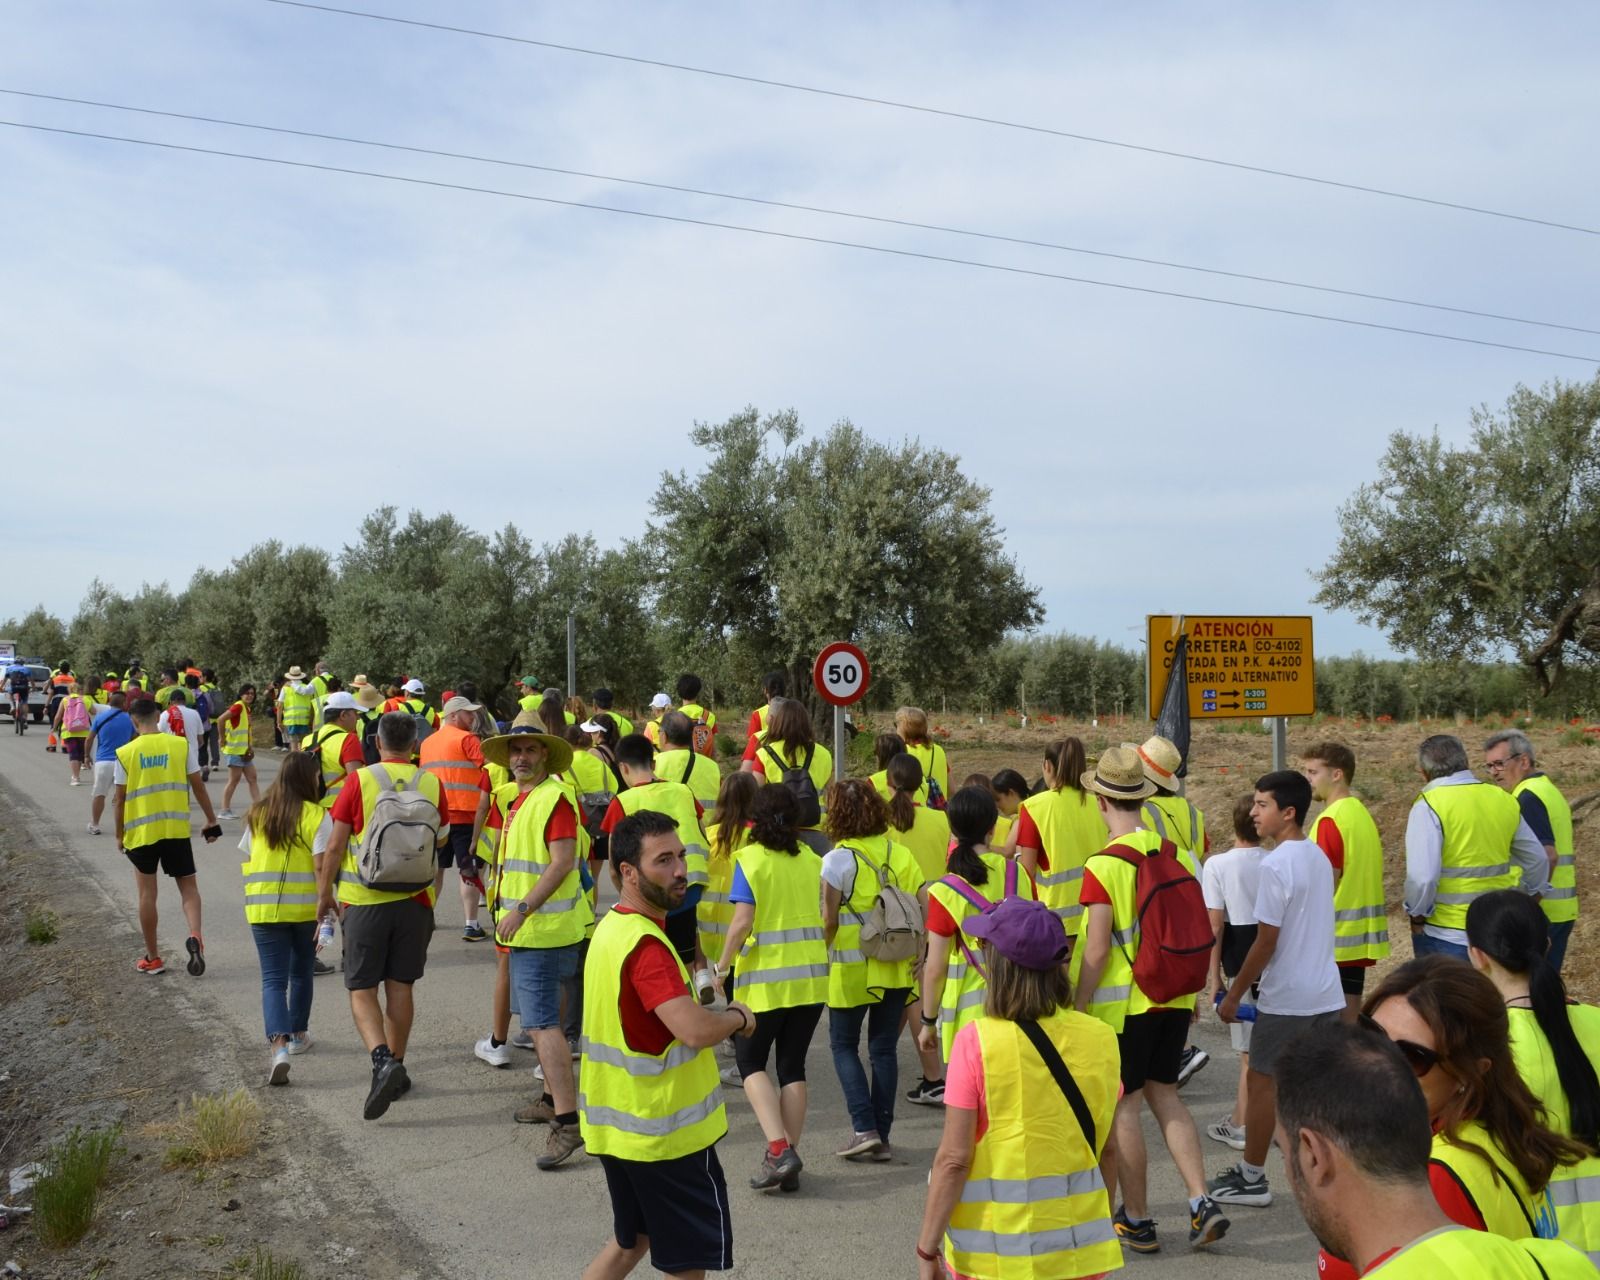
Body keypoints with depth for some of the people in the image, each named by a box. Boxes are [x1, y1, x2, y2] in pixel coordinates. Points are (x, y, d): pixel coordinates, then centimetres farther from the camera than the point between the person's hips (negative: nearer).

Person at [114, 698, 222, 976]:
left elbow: (120, 799, -1)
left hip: (141, 831, -1)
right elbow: (198, 786, 2)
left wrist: (119, 834, 11)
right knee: (188, 885, 11)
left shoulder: (125, 753, -4)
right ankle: (195, 935, -14)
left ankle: (152, 958, 16)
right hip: (176, 828, 1)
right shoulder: (179, 745, -2)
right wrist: (211, 821, 12)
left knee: (147, 893, 9)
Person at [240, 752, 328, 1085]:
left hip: (264, 907, 1)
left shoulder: (258, 814, 5)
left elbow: (247, 861, 10)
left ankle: (279, 1045, -19)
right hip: (306, 907, -1)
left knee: (273, 979, 0)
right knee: (301, 973, 20)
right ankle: (298, 1034, 35)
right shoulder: (317, 816, -8)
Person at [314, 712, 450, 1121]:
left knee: (361, 989, 4)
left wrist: (324, 893, 7)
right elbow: (441, 841, 11)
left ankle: (383, 1060, -16)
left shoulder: (360, 782, -8)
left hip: (365, 900, -3)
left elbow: (335, 846, -5)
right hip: (415, 899, 3)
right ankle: (395, 1066, 21)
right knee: (400, 986, 13)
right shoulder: (432, 785, 0)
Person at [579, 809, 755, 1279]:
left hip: (620, 1124, 9)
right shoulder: (645, 944, -26)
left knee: (632, 1240, 25)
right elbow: (695, 1030, -36)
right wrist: (738, 1017, -16)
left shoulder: (613, 926, 5)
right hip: (665, 1132, -9)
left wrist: (717, 1014, 7)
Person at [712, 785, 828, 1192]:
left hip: (765, 978, -4)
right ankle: (789, 1162, 14)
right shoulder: (812, 860, 5)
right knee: (793, 1065, 12)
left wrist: (722, 968, -6)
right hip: (811, 976, 4)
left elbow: (742, 921, -16)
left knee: (750, 1062, 10)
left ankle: (778, 1148, -7)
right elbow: (828, 917, 8)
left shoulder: (750, 859, -9)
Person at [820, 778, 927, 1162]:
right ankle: (882, 1137, 13)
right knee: (884, 1048, 12)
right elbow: (927, 906, 1)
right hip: (896, 967, 4)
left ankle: (864, 1128, -1)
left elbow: (829, 920, -11)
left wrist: (825, 949, 6)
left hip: (853, 968, -4)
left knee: (843, 1045, 11)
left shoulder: (838, 859, -11)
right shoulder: (901, 854, 3)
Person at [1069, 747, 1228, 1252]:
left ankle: (1136, 1222, 16)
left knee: (1125, 1105, 6)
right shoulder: (1178, 853, 1)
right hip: (1175, 1000, 6)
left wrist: (1076, 1009, -8)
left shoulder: (1104, 865, -17)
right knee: (1165, 1095, 18)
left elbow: (1097, 951, -18)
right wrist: (1193, 991, 20)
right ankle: (1202, 1203, 9)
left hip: (1123, 1003, -6)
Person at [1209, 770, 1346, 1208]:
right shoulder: (1319, 857, 9)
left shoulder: (1276, 864, -18)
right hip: (1327, 993, 8)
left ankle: (1251, 1177, 14)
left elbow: (1266, 941, -18)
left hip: (1286, 997, -8)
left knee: (1262, 1081, 5)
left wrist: (1234, 995, -8)